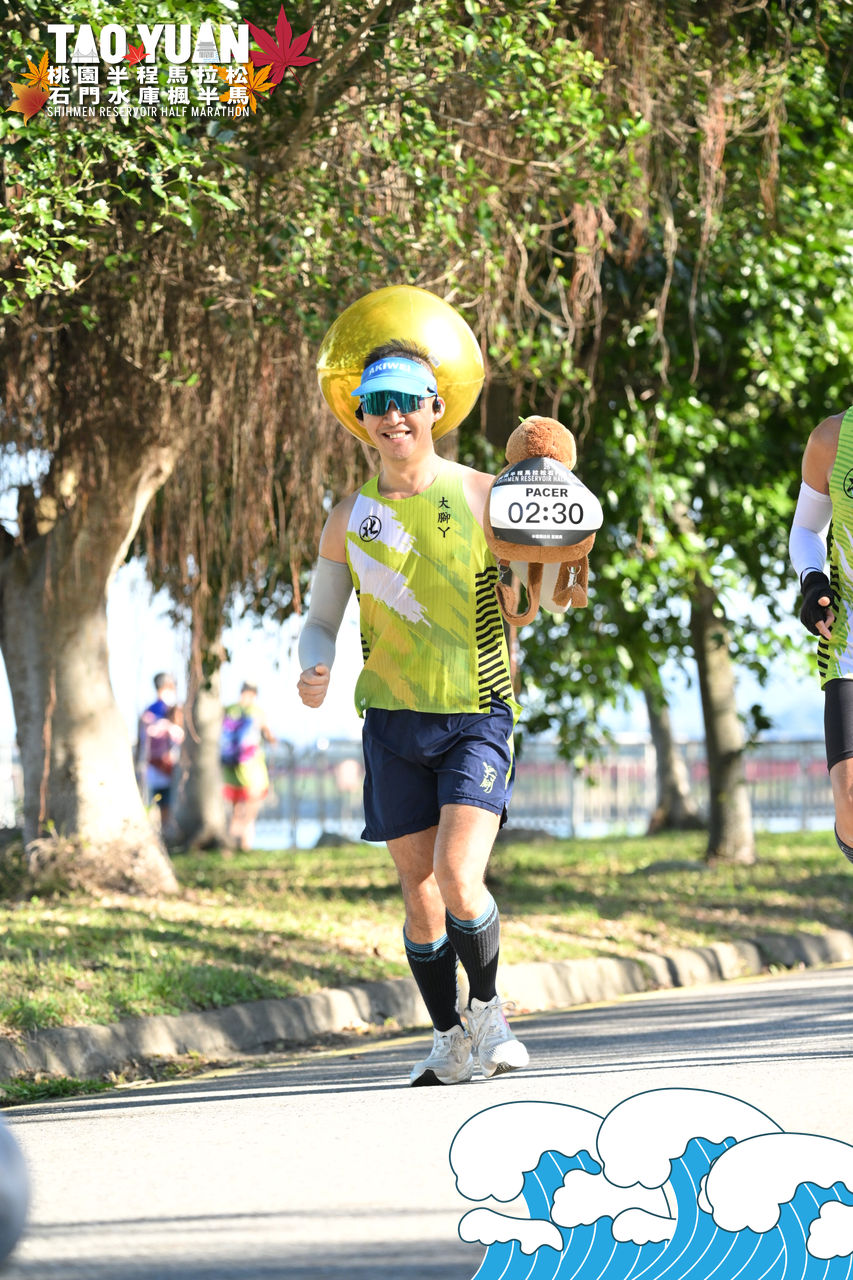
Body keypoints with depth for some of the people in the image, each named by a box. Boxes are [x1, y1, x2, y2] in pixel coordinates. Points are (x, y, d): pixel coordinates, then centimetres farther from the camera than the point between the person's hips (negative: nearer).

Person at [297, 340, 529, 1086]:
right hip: (394, 719, 3)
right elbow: (322, 620, 13)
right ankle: (451, 1040, 21)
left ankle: (488, 1008, 7)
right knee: (420, 892, 4)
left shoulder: (483, 497, -3)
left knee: (459, 878, -18)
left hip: (478, 717, -3)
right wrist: (316, 670, -9)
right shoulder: (348, 520, 5)